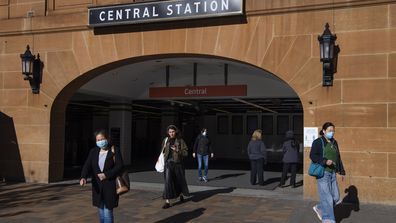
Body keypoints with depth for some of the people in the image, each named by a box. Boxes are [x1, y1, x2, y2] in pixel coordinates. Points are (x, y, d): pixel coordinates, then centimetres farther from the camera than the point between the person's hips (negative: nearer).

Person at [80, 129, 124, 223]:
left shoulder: (115, 151, -6)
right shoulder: (93, 151, 4)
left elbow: (119, 166, -11)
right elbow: (87, 165, -6)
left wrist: (106, 175, -21)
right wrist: (83, 177, -25)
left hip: (110, 186, -4)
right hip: (98, 186, 4)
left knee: (108, 212, -6)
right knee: (101, 211, 14)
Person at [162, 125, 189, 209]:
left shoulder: (180, 141, -3)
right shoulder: (166, 140, 4)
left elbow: (185, 152, -7)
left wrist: (177, 150, -20)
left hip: (178, 163, 0)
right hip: (168, 163, 0)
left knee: (179, 181, 16)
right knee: (168, 181, -11)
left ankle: (181, 195, 46)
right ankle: (167, 202, -10)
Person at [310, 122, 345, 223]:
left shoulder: (334, 142, 14)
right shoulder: (318, 142, -6)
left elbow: (338, 158, 20)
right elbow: (312, 155, -13)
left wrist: (342, 171, 18)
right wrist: (325, 161, -24)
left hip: (332, 173, 7)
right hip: (322, 173, -7)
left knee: (336, 197, 7)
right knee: (326, 196, -6)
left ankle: (319, 208, 28)